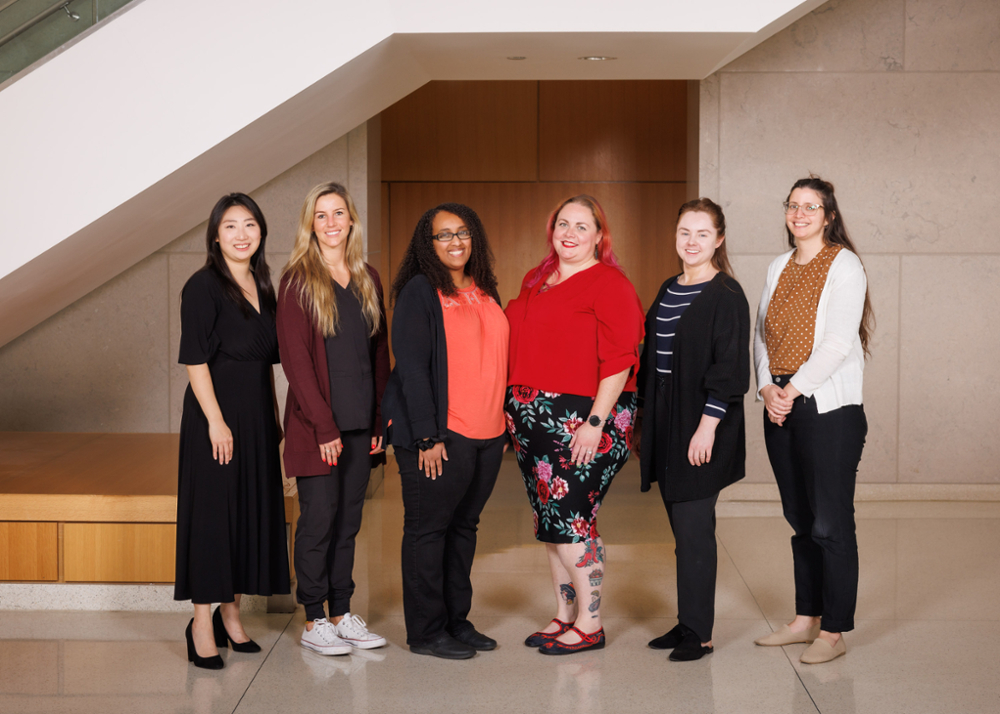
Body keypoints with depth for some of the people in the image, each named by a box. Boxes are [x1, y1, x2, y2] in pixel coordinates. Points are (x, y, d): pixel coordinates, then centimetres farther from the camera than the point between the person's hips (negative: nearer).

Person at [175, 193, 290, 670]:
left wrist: (273, 414, 13)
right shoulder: (203, 286, -8)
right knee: (211, 510, -4)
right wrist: (216, 420, -19)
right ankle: (202, 624, 5)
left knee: (252, 509, 10)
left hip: (257, 414, 7)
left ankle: (231, 613, 22)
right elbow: (194, 360, -14)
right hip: (216, 413, -7)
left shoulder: (261, 286, 13)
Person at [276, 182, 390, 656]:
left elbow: (379, 351, 13)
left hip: (359, 422, 5)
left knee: (349, 518, 10)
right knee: (319, 518, -1)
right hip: (316, 424, -5)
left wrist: (380, 420, 6)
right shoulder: (297, 280, -5)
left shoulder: (367, 279, 11)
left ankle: (342, 613, 20)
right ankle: (313, 621, 10)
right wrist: (323, 425, -15)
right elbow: (295, 356, -10)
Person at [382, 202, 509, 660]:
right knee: (428, 529, 1)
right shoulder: (420, 292, -6)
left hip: (487, 434, 7)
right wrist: (427, 436, -17)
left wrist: (503, 422, 13)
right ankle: (426, 631, 10)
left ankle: (457, 620, 23)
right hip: (440, 435, -7)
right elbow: (411, 367, -12)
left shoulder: (485, 293, 14)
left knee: (464, 526, 13)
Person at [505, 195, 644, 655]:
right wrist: (514, 409, 17)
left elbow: (618, 360, -14)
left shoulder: (609, 285, -8)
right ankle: (564, 616, 22)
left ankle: (589, 624, 5)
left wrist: (596, 421, -19)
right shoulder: (535, 281, 16)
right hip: (532, 418, 8)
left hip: (581, 420, -8)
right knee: (550, 519, 11)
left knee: (570, 517, -7)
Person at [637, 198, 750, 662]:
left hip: (701, 428, -7)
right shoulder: (668, 291, 13)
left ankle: (698, 634, 4)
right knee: (684, 529, 12)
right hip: (666, 424, 7)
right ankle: (688, 623, 21)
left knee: (693, 528, -4)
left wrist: (708, 425, -20)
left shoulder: (726, 296, -10)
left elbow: (729, 367, -15)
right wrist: (648, 418, 15)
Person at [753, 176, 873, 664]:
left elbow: (839, 341, -13)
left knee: (830, 523, -4)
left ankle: (834, 631, 5)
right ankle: (806, 618, 22)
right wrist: (766, 387, -2)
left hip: (829, 408, -6)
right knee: (800, 519, 12)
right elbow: (762, 334, 13)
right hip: (779, 408, 6)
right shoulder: (779, 268, 16)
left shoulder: (844, 266, -5)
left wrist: (794, 388, -15)